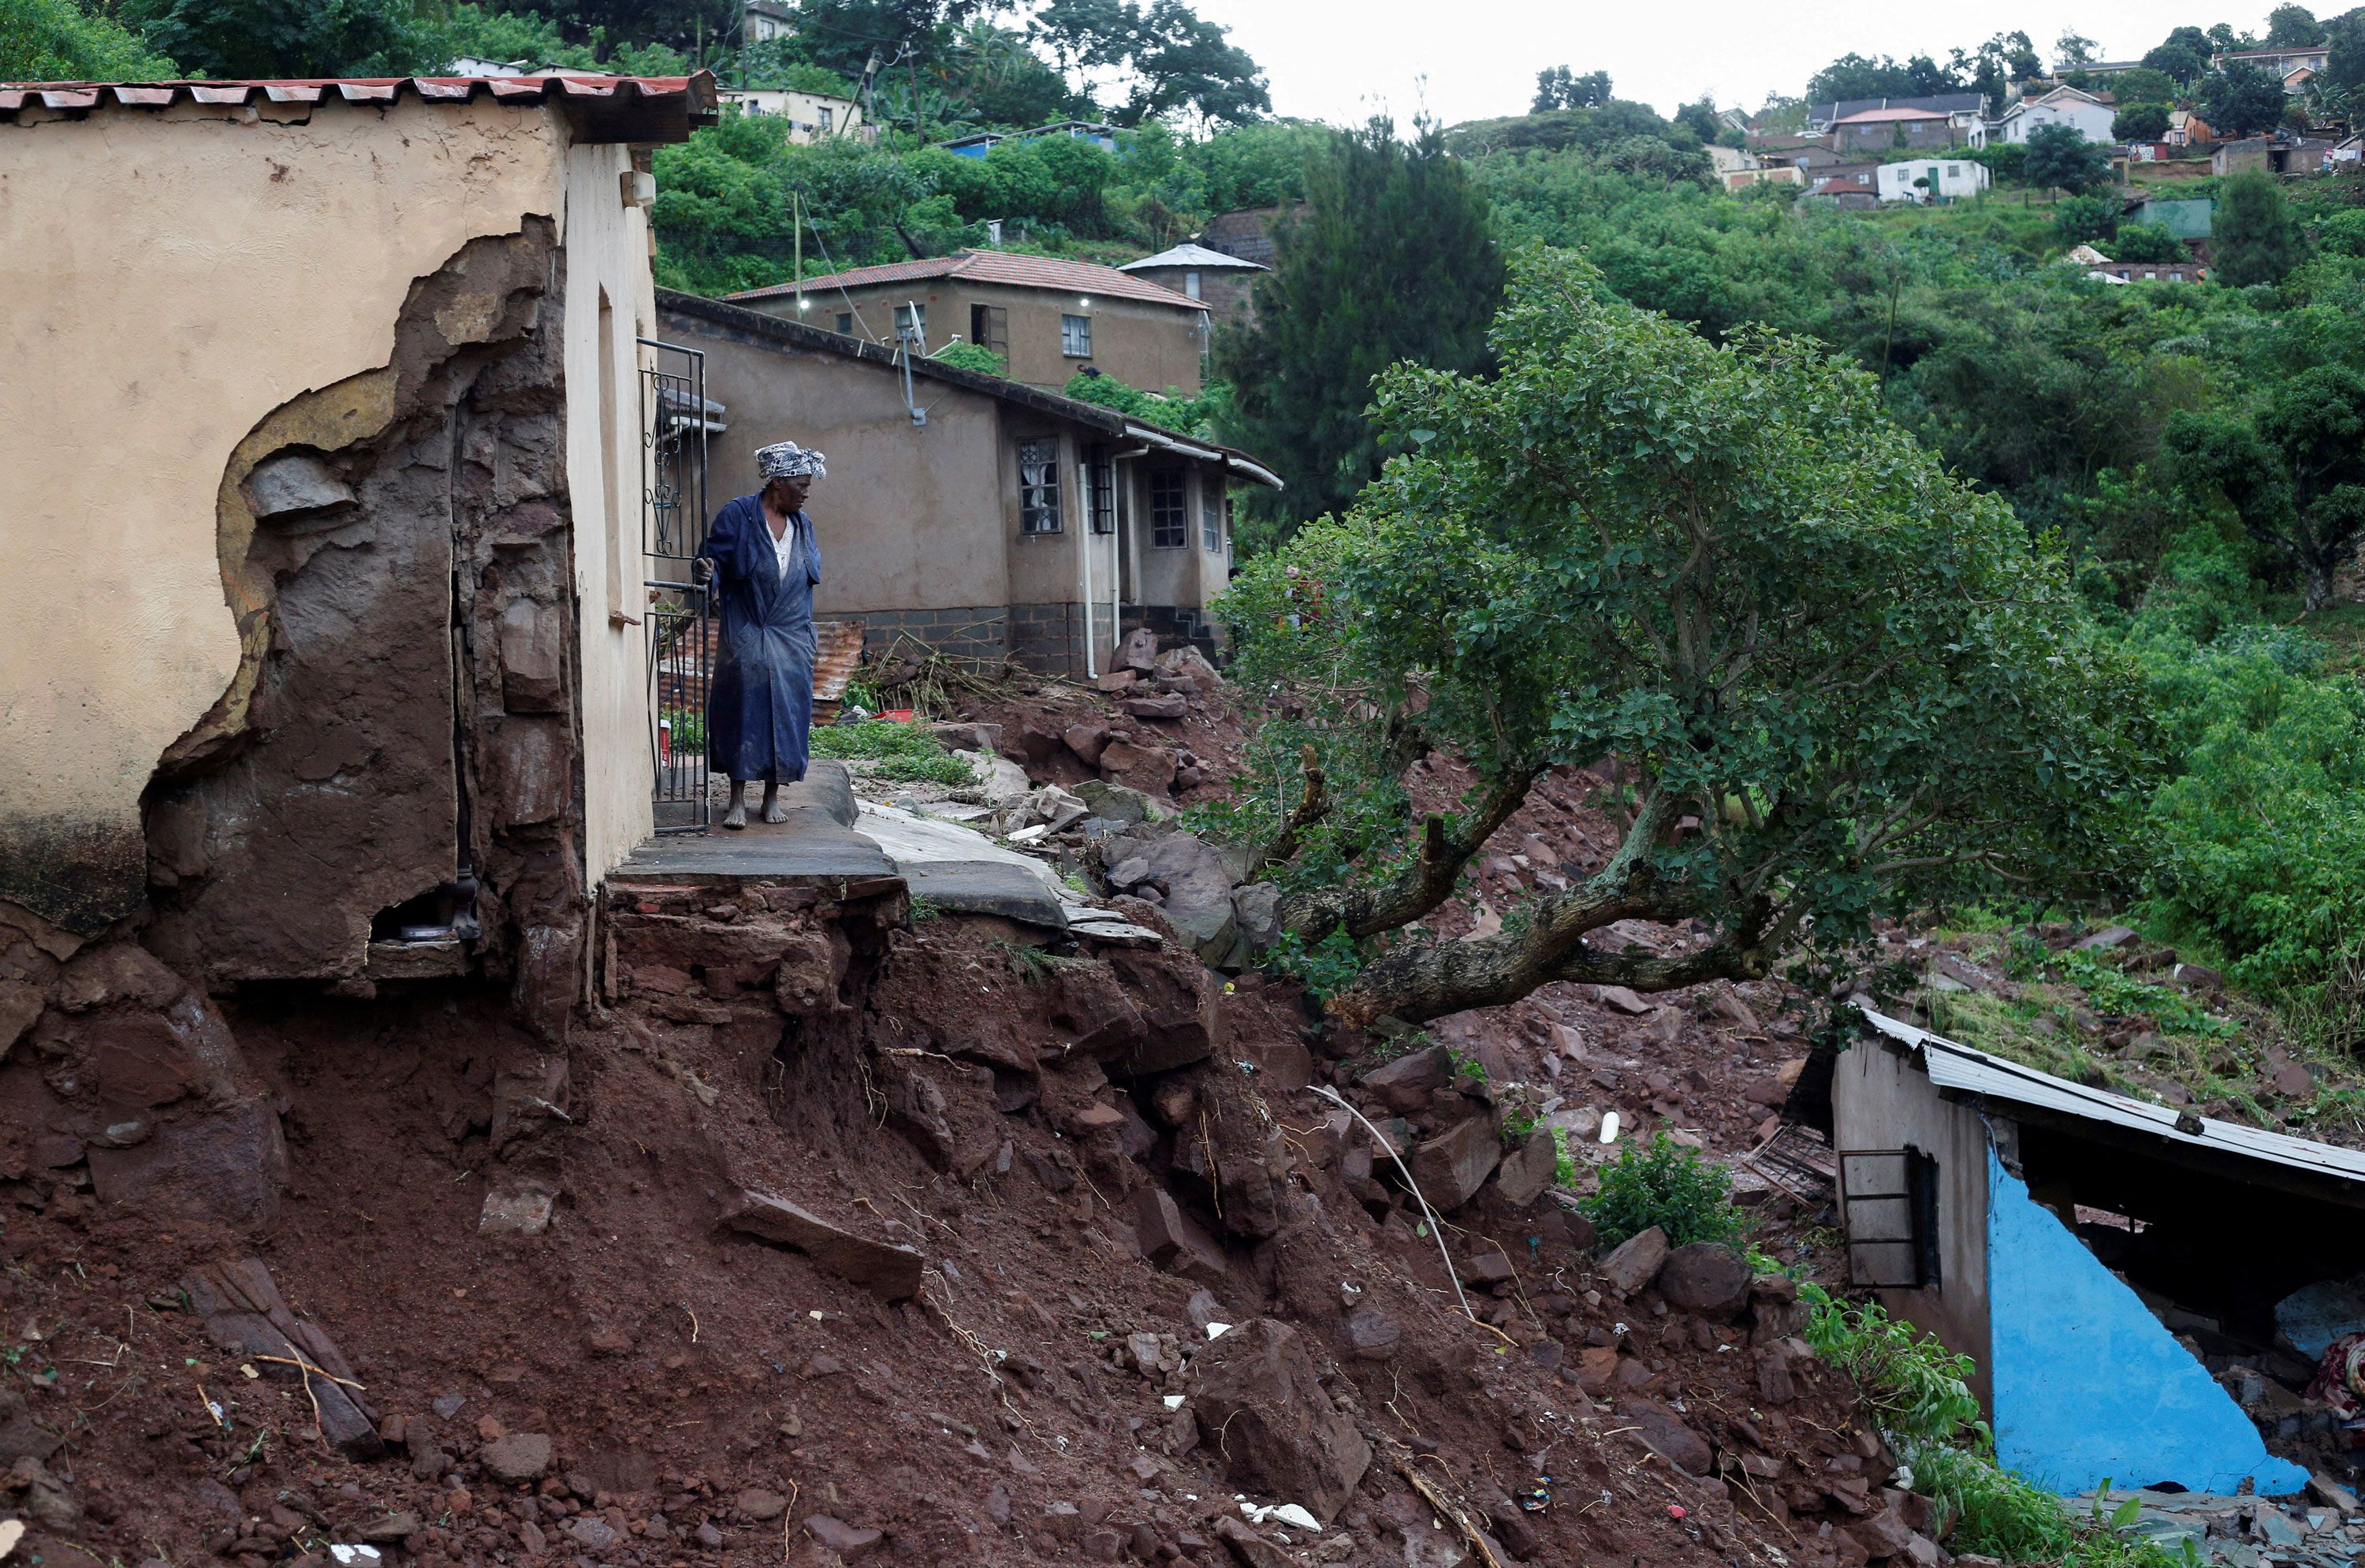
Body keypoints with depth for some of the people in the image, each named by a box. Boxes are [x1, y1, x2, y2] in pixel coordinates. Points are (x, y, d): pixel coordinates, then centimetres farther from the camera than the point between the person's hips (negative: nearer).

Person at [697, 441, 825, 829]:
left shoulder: (802, 524, 11)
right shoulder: (737, 516, -6)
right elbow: (713, 558, -8)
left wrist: (806, 634, 18)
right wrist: (709, 575, -32)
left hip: (791, 638, 5)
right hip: (745, 635, -5)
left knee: (785, 712, 3)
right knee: (743, 710, -4)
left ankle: (773, 796, 13)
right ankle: (738, 800, 1)